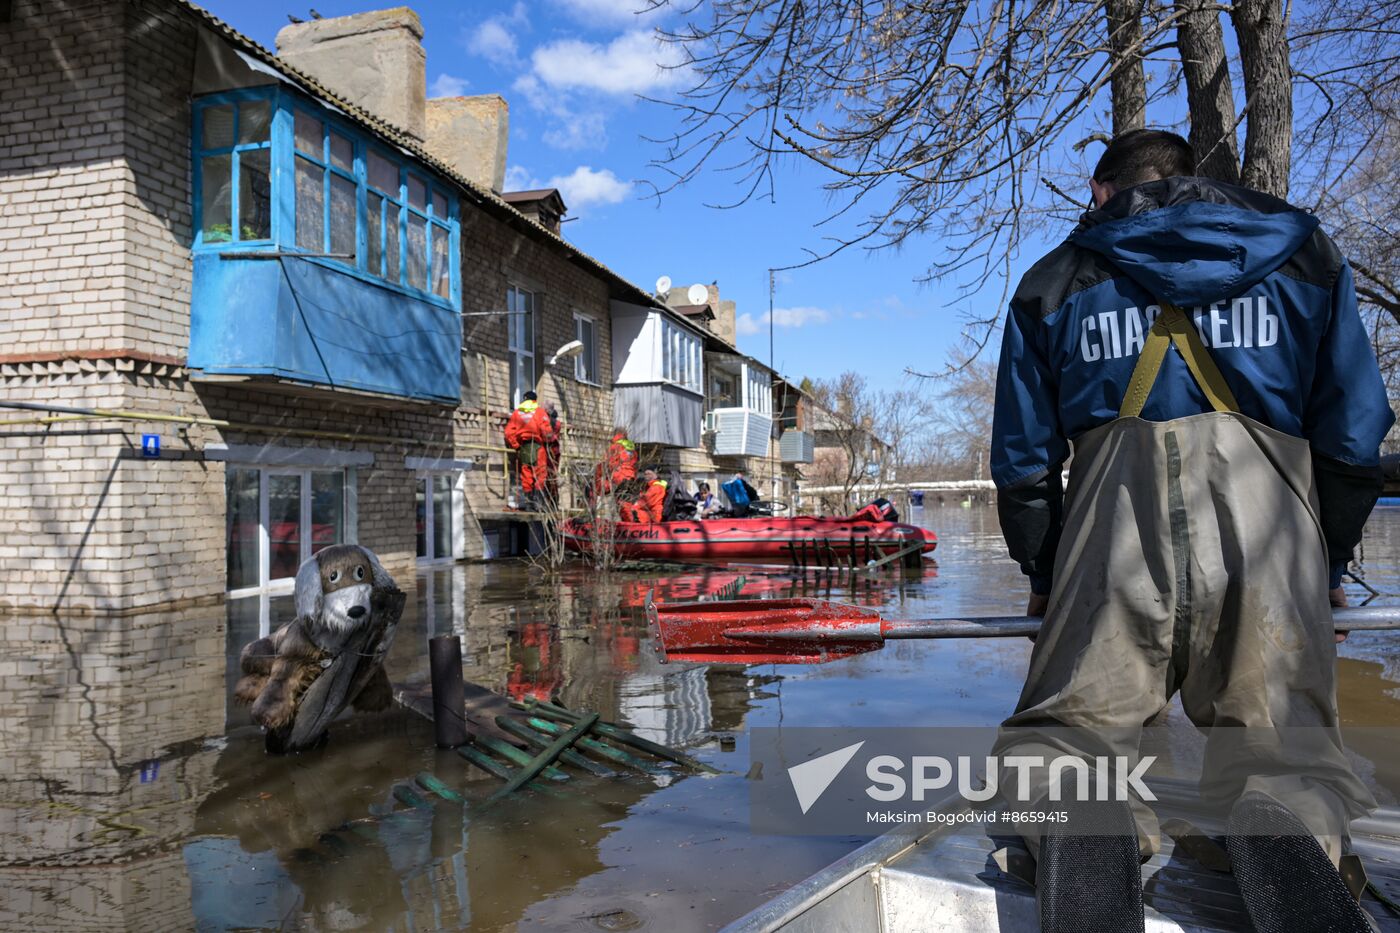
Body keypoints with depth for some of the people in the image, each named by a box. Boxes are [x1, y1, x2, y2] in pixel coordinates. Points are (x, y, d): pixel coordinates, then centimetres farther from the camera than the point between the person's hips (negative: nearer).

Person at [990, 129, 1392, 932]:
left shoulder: (1056, 279, 18)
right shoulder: (1306, 253, 21)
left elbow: (1023, 463, 14)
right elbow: (1354, 435, 14)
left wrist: (1045, 577, 25)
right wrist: (1327, 564, 25)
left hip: (1116, 524, -1)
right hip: (1269, 524, 1)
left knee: (1058, 734, 10)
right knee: (1283, 752, 11)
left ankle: (1080, 826, -24)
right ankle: (1285, 830, -24)